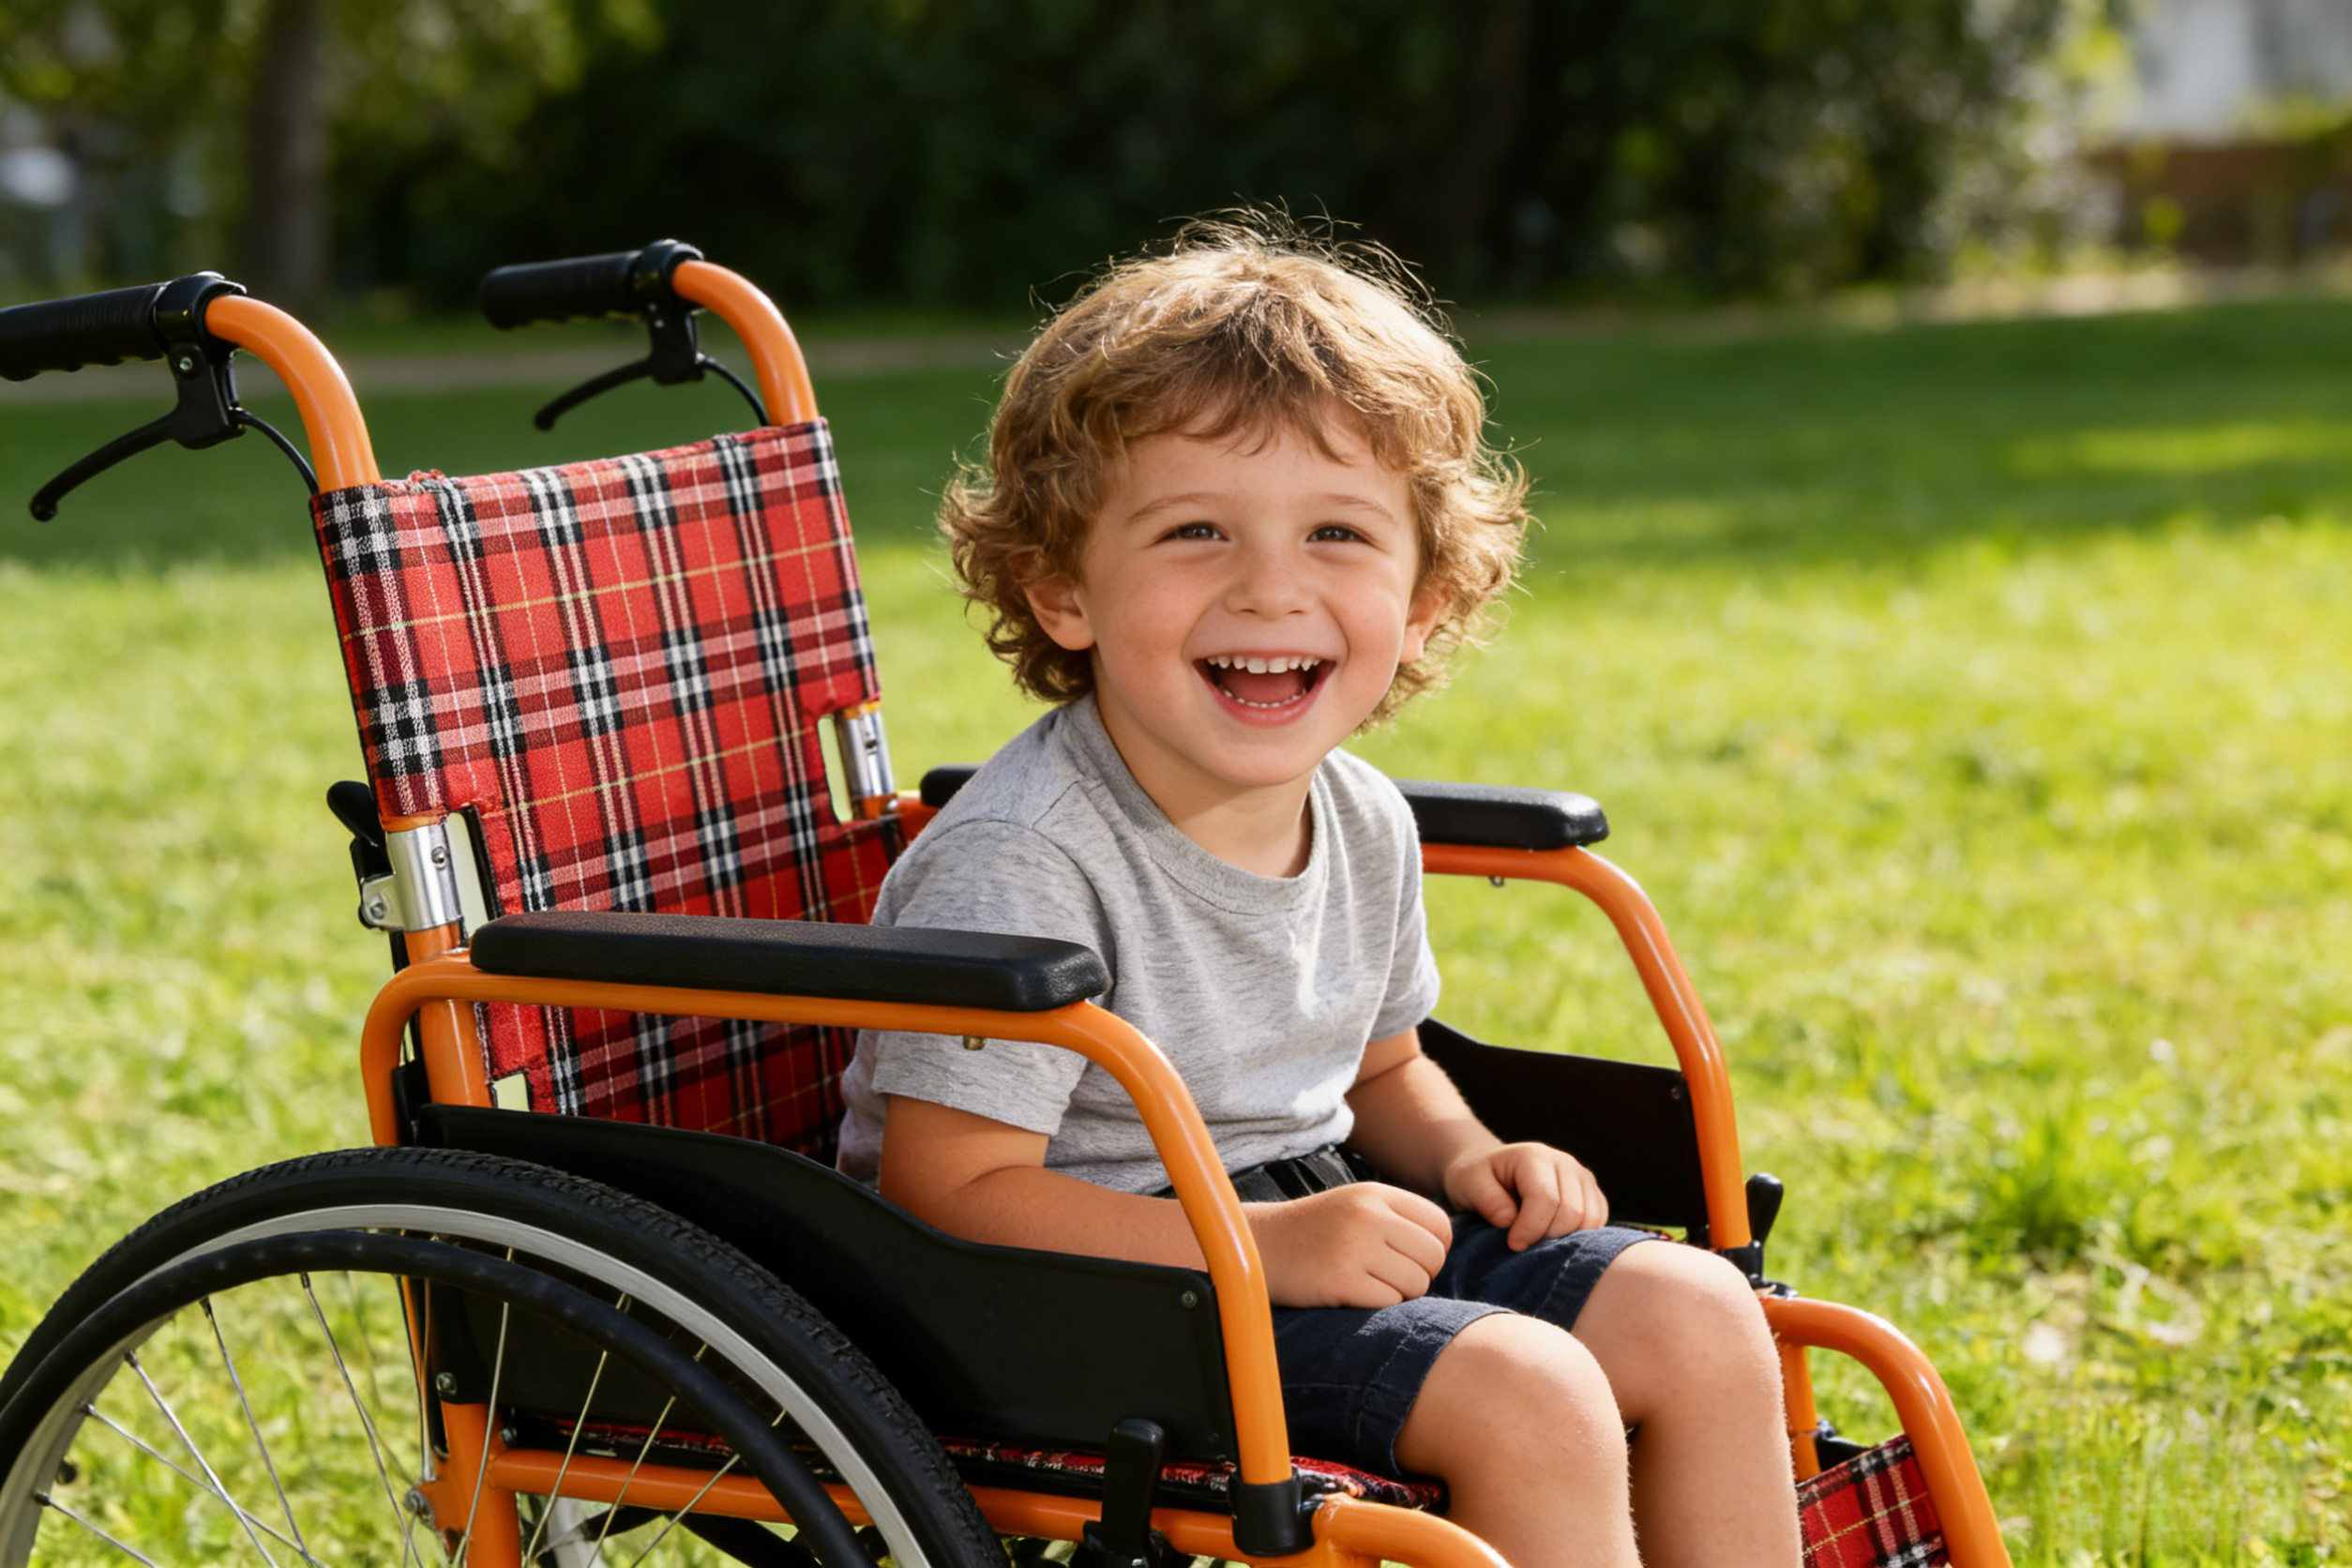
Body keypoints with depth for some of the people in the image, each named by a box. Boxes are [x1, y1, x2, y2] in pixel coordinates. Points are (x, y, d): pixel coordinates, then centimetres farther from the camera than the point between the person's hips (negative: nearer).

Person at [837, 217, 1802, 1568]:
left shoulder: (1365, 823, 3)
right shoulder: (1020, 864, -23)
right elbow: (946, 1192, -24)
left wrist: (1464, 1157, 0)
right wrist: (1263, 1246, -27)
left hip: (1320, 1230, 9)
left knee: (1698, 1315, -1)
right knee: (1530, 1394, -23)